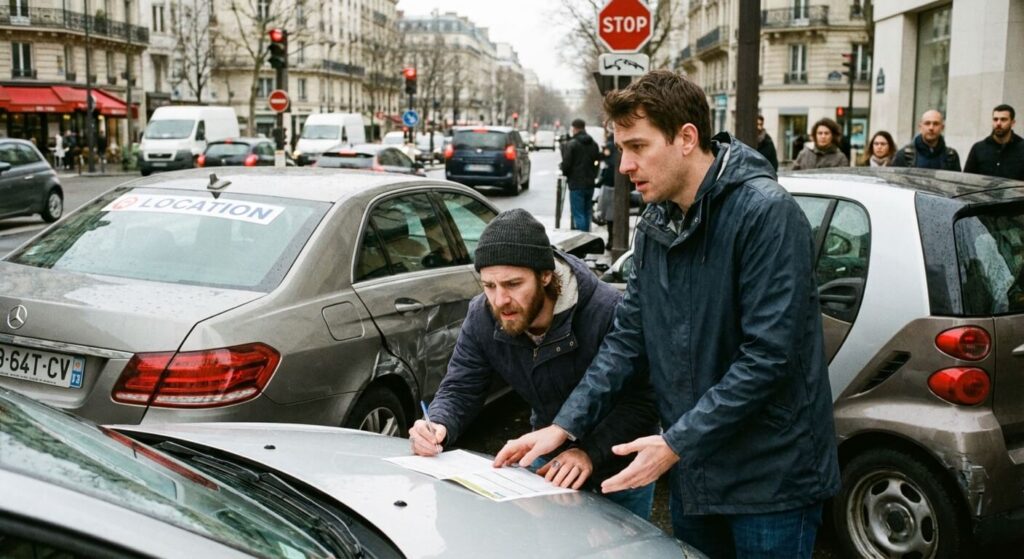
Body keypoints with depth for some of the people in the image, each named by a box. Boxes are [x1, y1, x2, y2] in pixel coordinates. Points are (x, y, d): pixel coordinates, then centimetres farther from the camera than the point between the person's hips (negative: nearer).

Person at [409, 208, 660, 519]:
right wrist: (438, 426, -33)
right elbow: (459, 390, -11)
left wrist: (590, 453, -41)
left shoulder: (607, 311, -31)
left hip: (619, 468, -4)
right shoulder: (482, 318, -15)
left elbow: (642, 401, -29)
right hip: (550, 459, 4)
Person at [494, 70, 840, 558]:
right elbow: (627, 337, 6)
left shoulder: (766, 214, -19)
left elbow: (768, 356, -23)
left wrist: (676, 444, -23)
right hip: (692, 474, 7)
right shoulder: (655, 226, 5)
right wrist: (564, 426, -4)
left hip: (771, 478, -6)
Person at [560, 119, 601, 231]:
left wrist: (565, 173, 6)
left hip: (576, 184, -6)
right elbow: (597, 162, 10)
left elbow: (566, 164, -14)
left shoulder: (571, 144, -13)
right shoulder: (594, 144, 8)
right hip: (590, 183, 6)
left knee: (578, 214, -5)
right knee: (587, 213, 15)